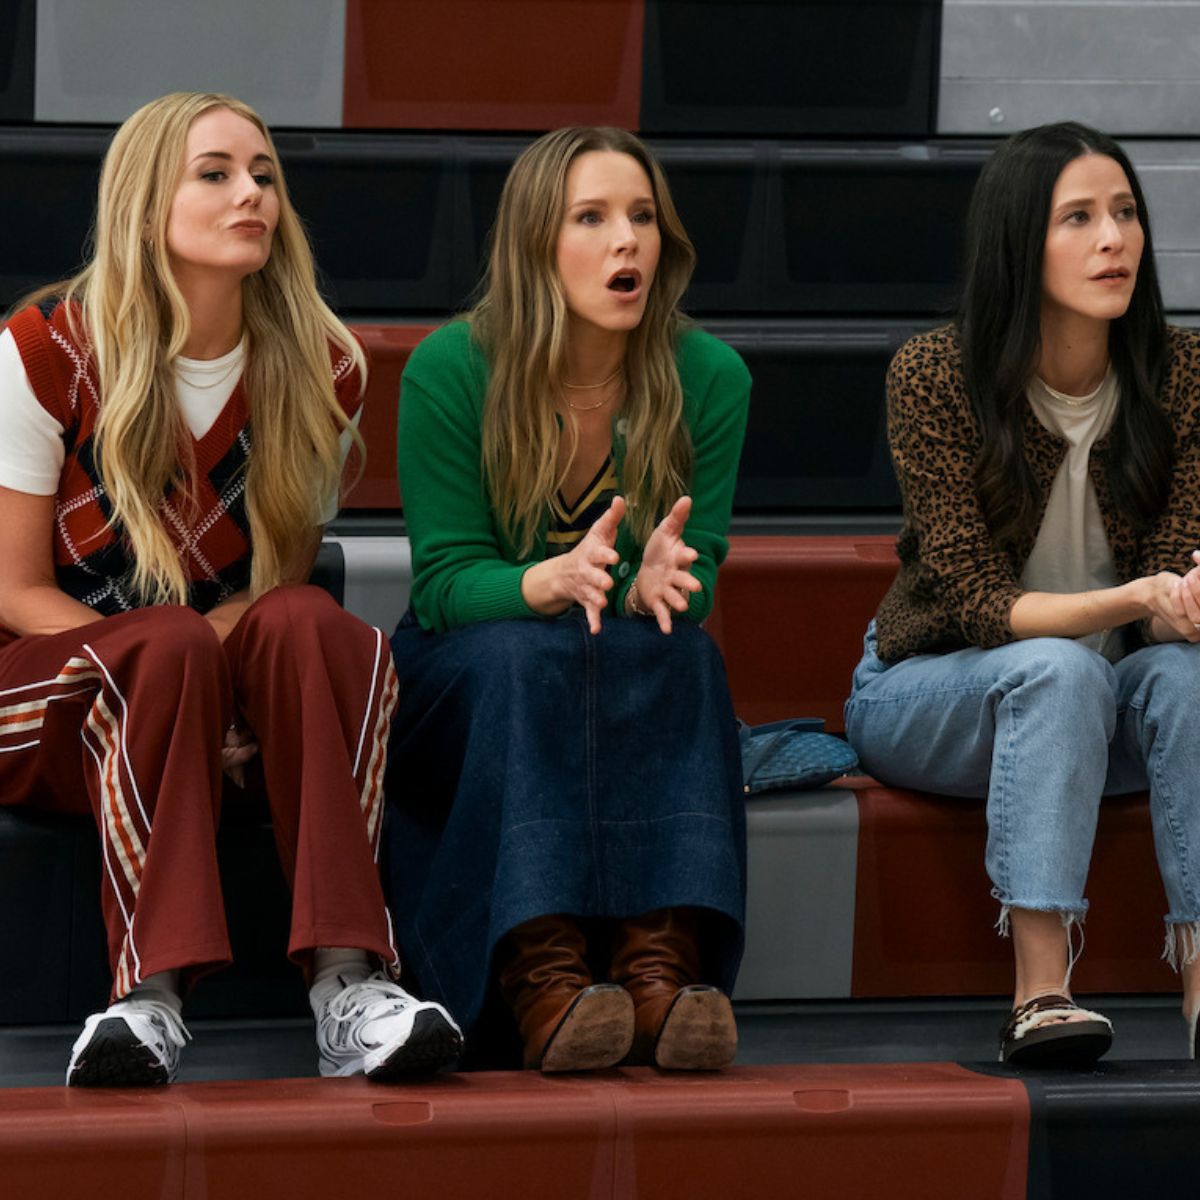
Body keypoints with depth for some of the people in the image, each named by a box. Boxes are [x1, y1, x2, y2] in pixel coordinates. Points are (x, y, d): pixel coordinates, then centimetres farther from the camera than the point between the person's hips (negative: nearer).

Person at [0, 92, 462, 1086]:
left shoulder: (324, 371, 0)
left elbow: (287, 579, 5)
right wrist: (173, 650, -22)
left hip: (228, 704, 3)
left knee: (308, 627, -30)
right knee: (169, 645, -35)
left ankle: (348, 981, -43)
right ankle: (152, 993, -47)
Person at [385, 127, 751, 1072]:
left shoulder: (710, 379, -5)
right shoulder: (450, 371, -11)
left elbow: (700, 580, -6)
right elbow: (446, 580, -13)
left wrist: (659, 583, -32)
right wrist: (554, 581, -35)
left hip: (644, 691, 2)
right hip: (460, 686, -2)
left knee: (679, 646, -32)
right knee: (530, 654, -35)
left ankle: (662, 960, -49)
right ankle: (544, 979, -50)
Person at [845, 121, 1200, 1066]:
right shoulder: (935, 376, -17)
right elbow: (976, 601, -21)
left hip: (1092, 707, 3)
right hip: (929, 692, -3)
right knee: (1059, 671, -35)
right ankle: (1041, 991, -43)